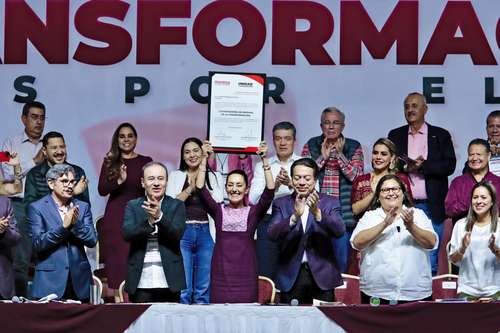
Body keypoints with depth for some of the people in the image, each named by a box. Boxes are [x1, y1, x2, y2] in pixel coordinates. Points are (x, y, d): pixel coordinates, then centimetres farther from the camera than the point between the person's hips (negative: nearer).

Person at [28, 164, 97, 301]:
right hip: (50, 281, -3)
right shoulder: (36, 208, 1)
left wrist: (76, 223, -14)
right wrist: (64, 226, -19)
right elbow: (37, 243, -9)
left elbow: (92, 241, 3)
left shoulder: (83, 207, 11)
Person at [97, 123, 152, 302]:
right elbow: (101, 190, -4)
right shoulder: (110, 162, 8)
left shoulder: (146, 161, 8)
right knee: (116, 262, -2)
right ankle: (118, 303, 1)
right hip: (114, 219, 1)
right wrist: (119, 181, -21)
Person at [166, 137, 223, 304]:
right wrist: (190, 188, -10)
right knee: (183, 288, -5)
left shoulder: (214, 176, 12)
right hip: (182, 233, -1)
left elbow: (218, 203, -2)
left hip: (206, 233, 1)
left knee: (204, 288, 3)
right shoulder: (175, 175, 11)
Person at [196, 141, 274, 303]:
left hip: (245, 276, -1)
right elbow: (201, 189, 0)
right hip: (221, 275, 1)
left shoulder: (253, 212, 7)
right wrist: (204, 158, -4)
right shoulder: (219, 211, 9)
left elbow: (269, 192, -6)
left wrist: (265, 160, -10)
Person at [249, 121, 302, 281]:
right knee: (265, 276, 0)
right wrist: (274, 185, -16)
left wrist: (291, 184, -23)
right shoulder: (262, 166, 12)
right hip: (268, 224, 1)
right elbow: (253, 199, 0)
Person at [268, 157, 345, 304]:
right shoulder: (281, 204, 6)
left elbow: (340, 231, -13)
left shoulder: (330, 202, 4)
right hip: (291, 276, 1)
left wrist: (317, 212, -29)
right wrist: (295, 216, -26)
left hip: (322, 275, 0)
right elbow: (272, 234, -10)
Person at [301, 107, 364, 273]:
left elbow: (356, 176, -3)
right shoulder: (311, 146, 10)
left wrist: (340, 155, -12)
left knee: (341, 263, 1)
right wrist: (322, 157, -9)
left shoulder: (354, 147, 7)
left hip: (343, 214, 0)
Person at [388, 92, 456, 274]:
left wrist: (423, 166, -14)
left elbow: (449, 165, -3)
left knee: (430, 262, 1)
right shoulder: (395, 135, 13)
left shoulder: (441, 135, 7)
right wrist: (407, 167, -13)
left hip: (431, 207, -1)